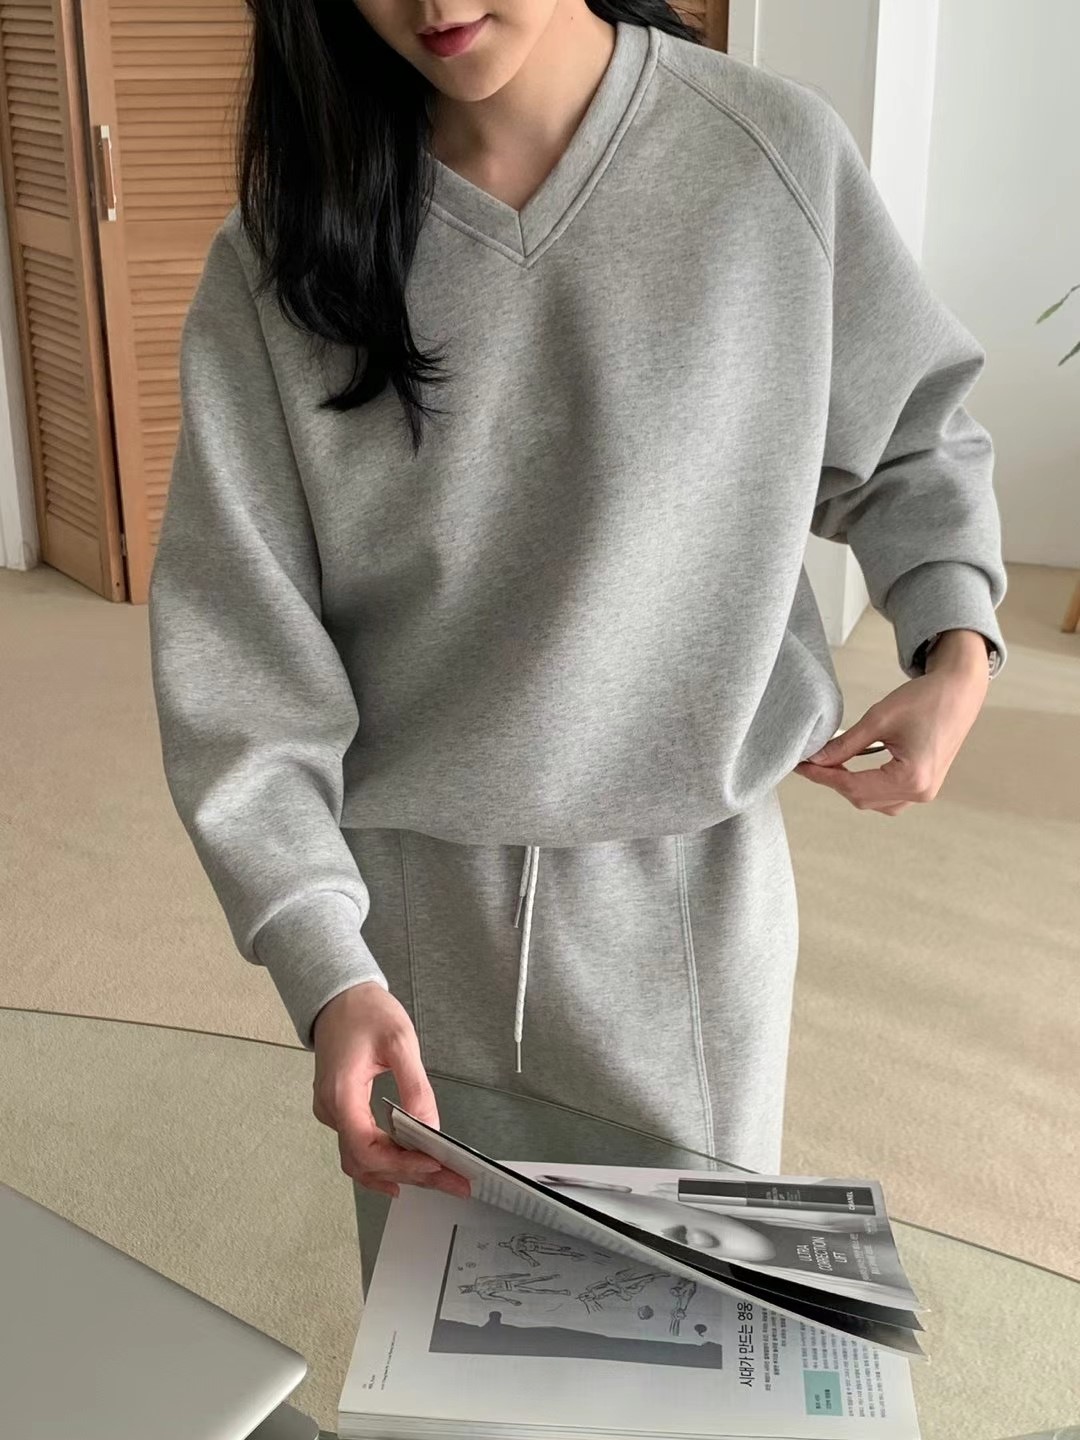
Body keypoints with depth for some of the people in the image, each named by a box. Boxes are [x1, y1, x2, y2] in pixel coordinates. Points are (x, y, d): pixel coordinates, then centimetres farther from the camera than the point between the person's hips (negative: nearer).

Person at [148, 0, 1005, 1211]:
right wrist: (324, 969, -20)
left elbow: (911, 439, 7)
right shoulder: (285, 250, -9)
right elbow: (237, 655, -11)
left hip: (691, 879, 0)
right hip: (409, 896, 1)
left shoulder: (776, 154, -9)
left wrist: (957, 645, -10)